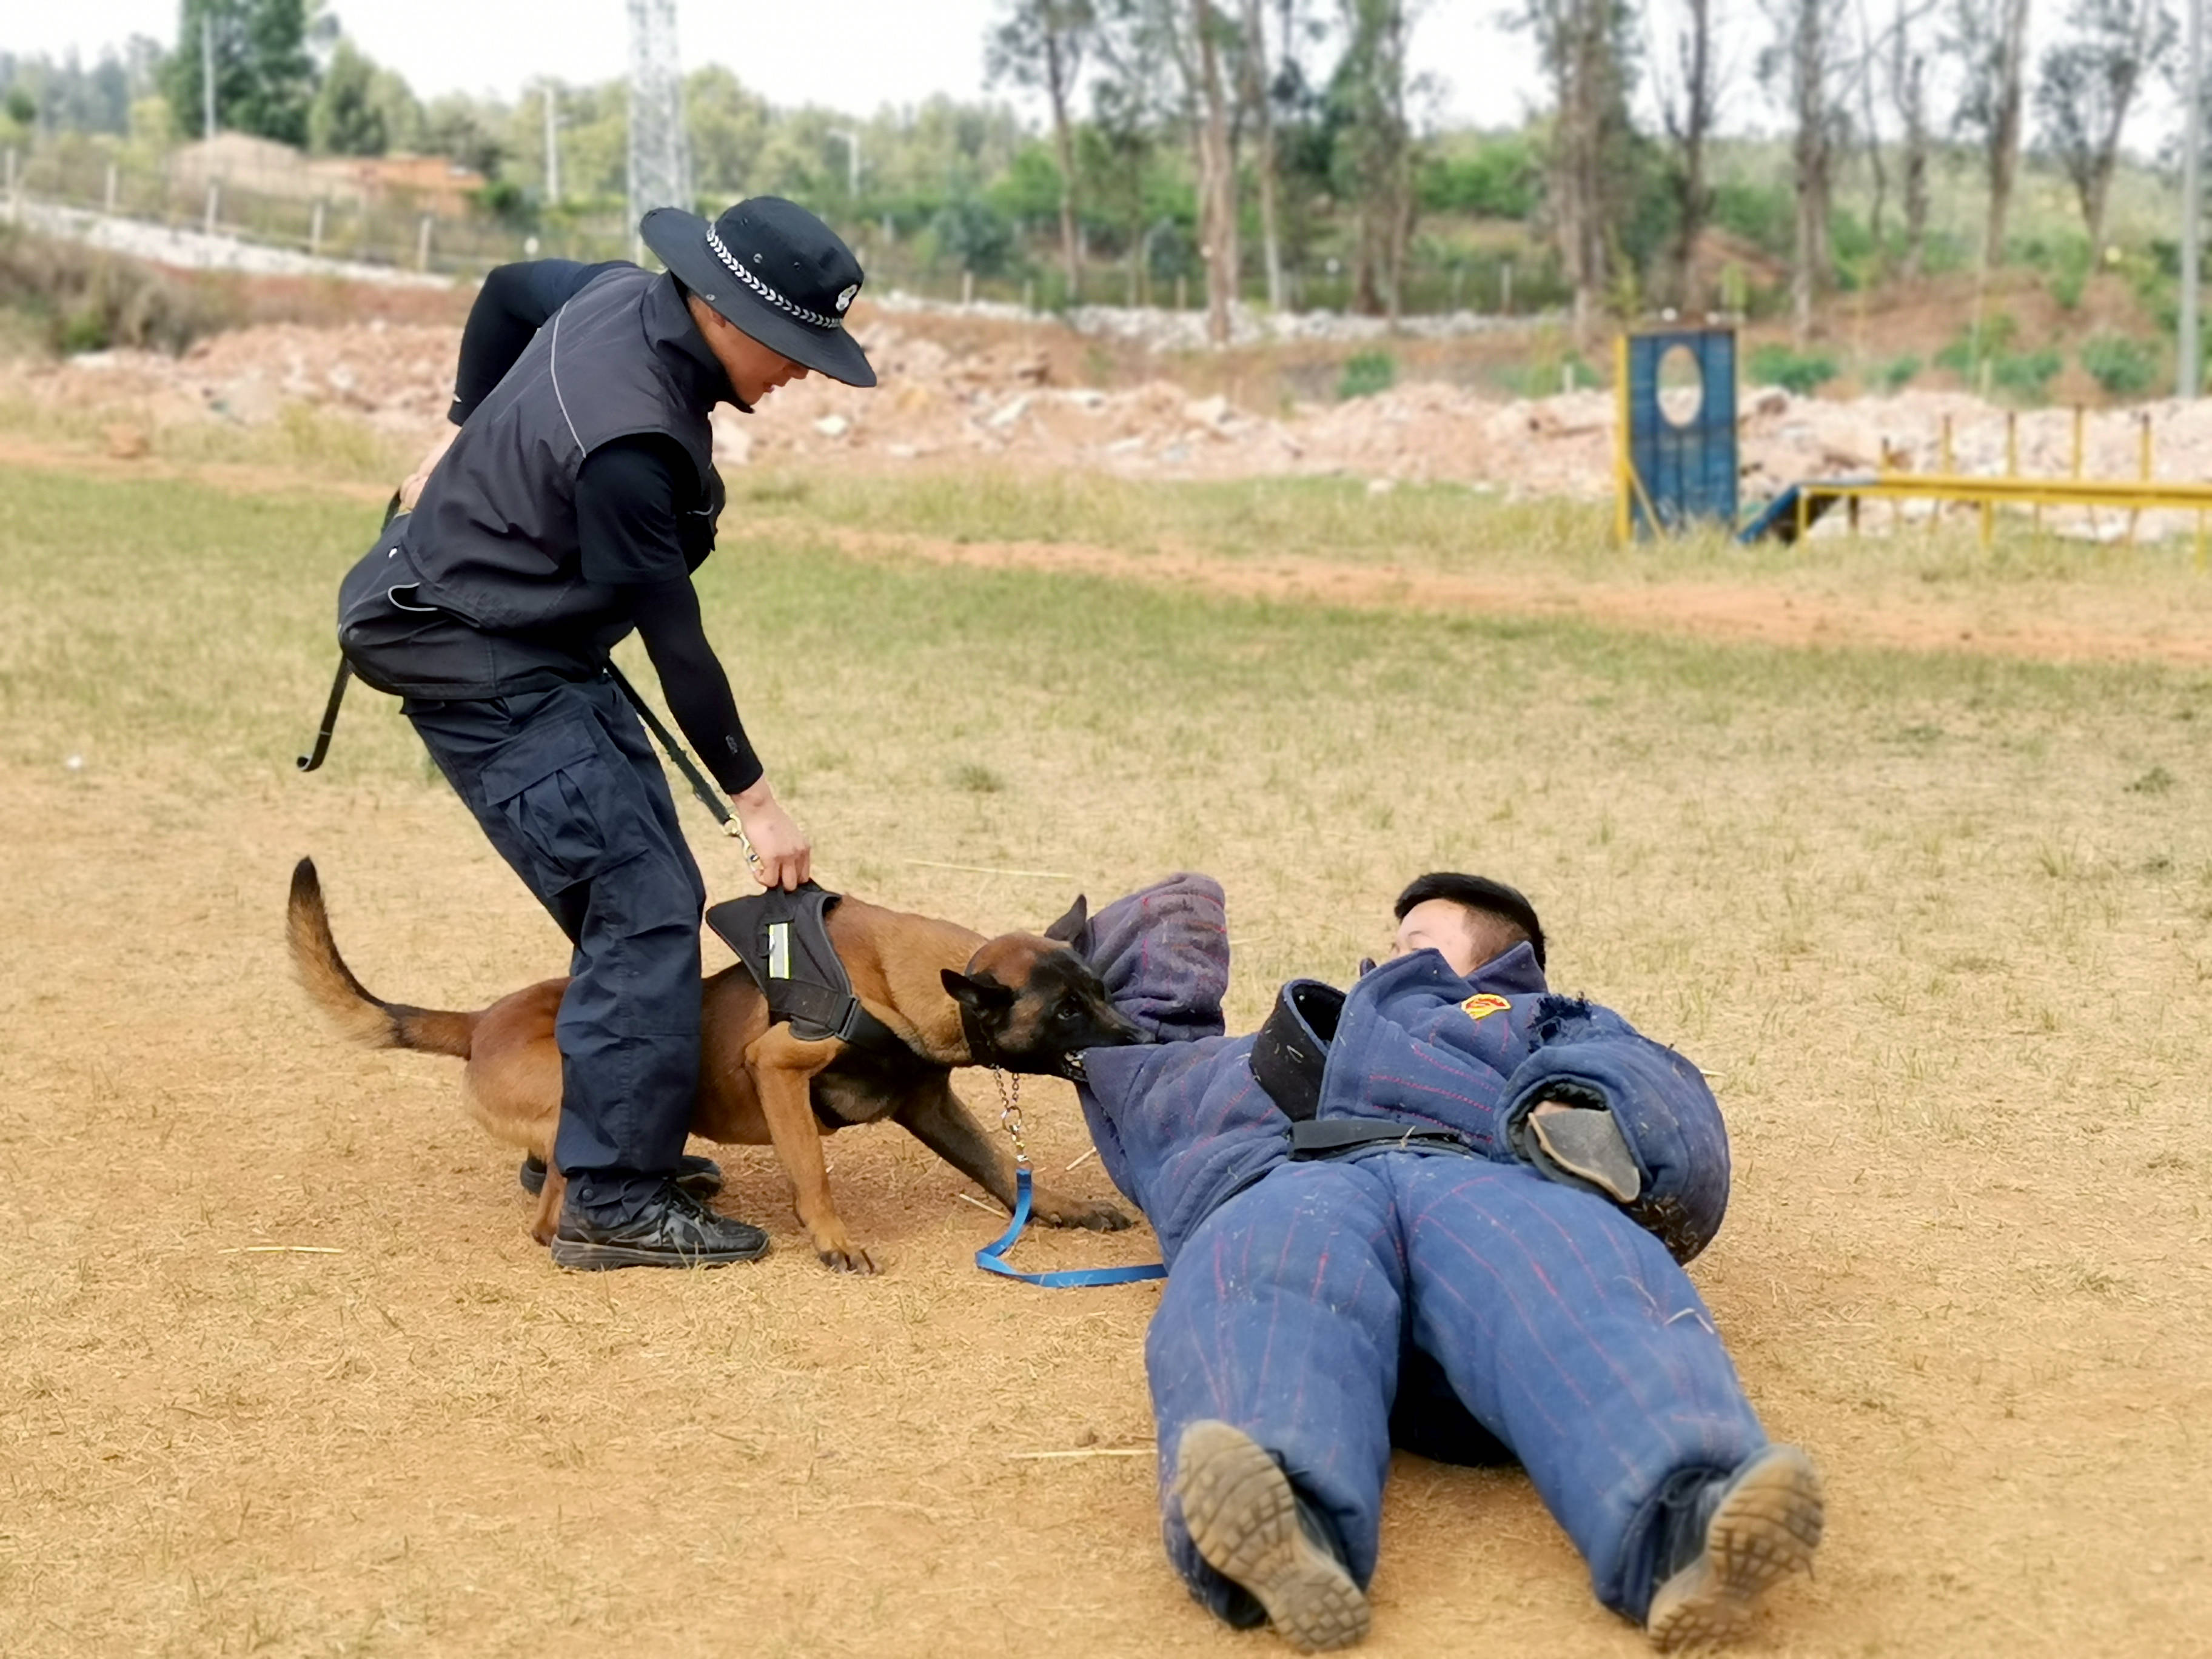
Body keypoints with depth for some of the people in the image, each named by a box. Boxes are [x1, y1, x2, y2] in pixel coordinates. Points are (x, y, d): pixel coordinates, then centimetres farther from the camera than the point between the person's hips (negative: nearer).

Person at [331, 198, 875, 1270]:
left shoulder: (625, 294, -4)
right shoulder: (626, 441, -31)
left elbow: (509, 289, 18)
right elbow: (674, 640, -25)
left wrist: (469, 436, 27)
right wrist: (755, 798, -16)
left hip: (539, 644, 10)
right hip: (481, 665, -10)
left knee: (641, 890, 13)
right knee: (644, 907, -13)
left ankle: (597, 1138, 26)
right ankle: (614, 1201, -7)